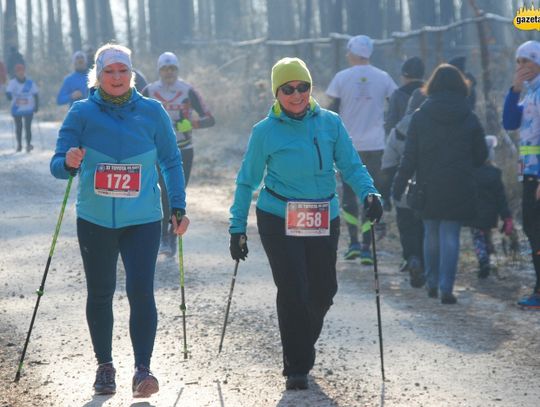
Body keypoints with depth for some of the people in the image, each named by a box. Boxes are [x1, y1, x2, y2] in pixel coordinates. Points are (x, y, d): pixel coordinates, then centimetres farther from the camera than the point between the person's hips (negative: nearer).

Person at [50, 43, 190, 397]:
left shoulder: (152, 112, -2)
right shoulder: (82, 113, -4)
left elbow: (171, 162, 7)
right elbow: (58, 166, -6)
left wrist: (179, 208, 1)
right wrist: (68, 162, -29)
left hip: (142, 221, -1)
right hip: (95, 221, 1)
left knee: (141, 291, -14)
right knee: (100, 293, 10)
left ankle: (143, 370, -11)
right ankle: (105, 366, 24)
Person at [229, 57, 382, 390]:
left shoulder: (330, 123, 0)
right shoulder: (265, 132, -4)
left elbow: (351, 166, 2)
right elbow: (247, 182, 4)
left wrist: (369, 192, -18)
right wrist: (238, 228, 3)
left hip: (324, 221, 3)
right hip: (279, 221, -3)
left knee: (323, 292, 8)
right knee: (293, 292, -9)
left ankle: (303, 347, 35)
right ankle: (297, 367, 2)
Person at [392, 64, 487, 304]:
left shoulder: (420, 116, -2)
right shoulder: (469, 118, -1)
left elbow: (409, 156, -4)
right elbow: (481, 156, 6)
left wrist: (399, 186, 1)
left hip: (428, 189, 1)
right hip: (459, 190, -1)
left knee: (431, 235, 15)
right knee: (450, 237, 1)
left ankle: (432, 284, 21)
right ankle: (446, 288, -7)